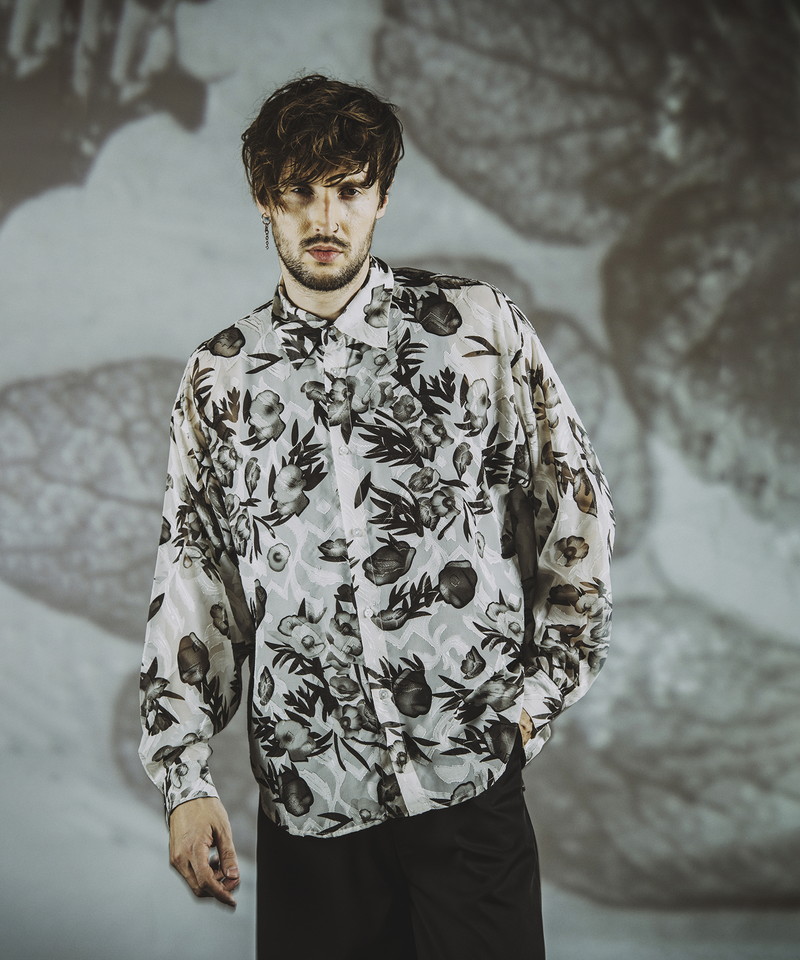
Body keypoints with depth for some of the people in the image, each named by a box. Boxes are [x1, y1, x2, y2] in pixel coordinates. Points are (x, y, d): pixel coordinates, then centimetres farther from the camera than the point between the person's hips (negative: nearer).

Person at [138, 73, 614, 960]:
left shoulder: (479, 328, 0)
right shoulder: (217, 378, 6)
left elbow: (576, 508, 6)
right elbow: (192, 580, 7)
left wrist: (542, 689, 4)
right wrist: (183, 780, 2)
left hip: (469, 773, -1)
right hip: (304, 789, 2)